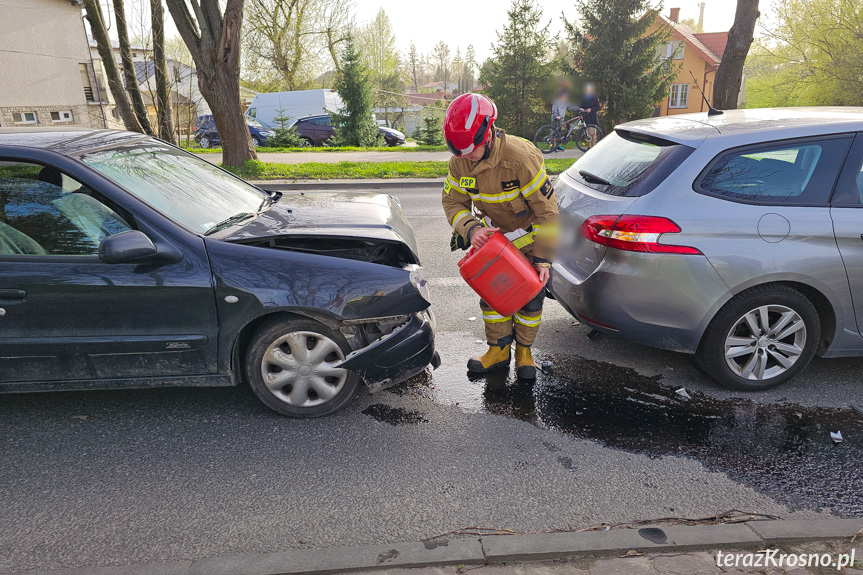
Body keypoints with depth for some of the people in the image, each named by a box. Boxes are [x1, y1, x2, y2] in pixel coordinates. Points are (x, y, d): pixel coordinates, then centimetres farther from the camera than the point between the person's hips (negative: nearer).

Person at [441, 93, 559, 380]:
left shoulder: (521, 157, -34)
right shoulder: (459, 161, -17)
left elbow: (546, 210, -27)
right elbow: (453, 202, -7)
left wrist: (543, 257, -26)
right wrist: (471, 228, -29)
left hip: (531, 234, -4)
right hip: (495, 234, 5)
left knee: (530, 296, 3)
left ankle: (524, 350, 24)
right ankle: (499, 349, 21)